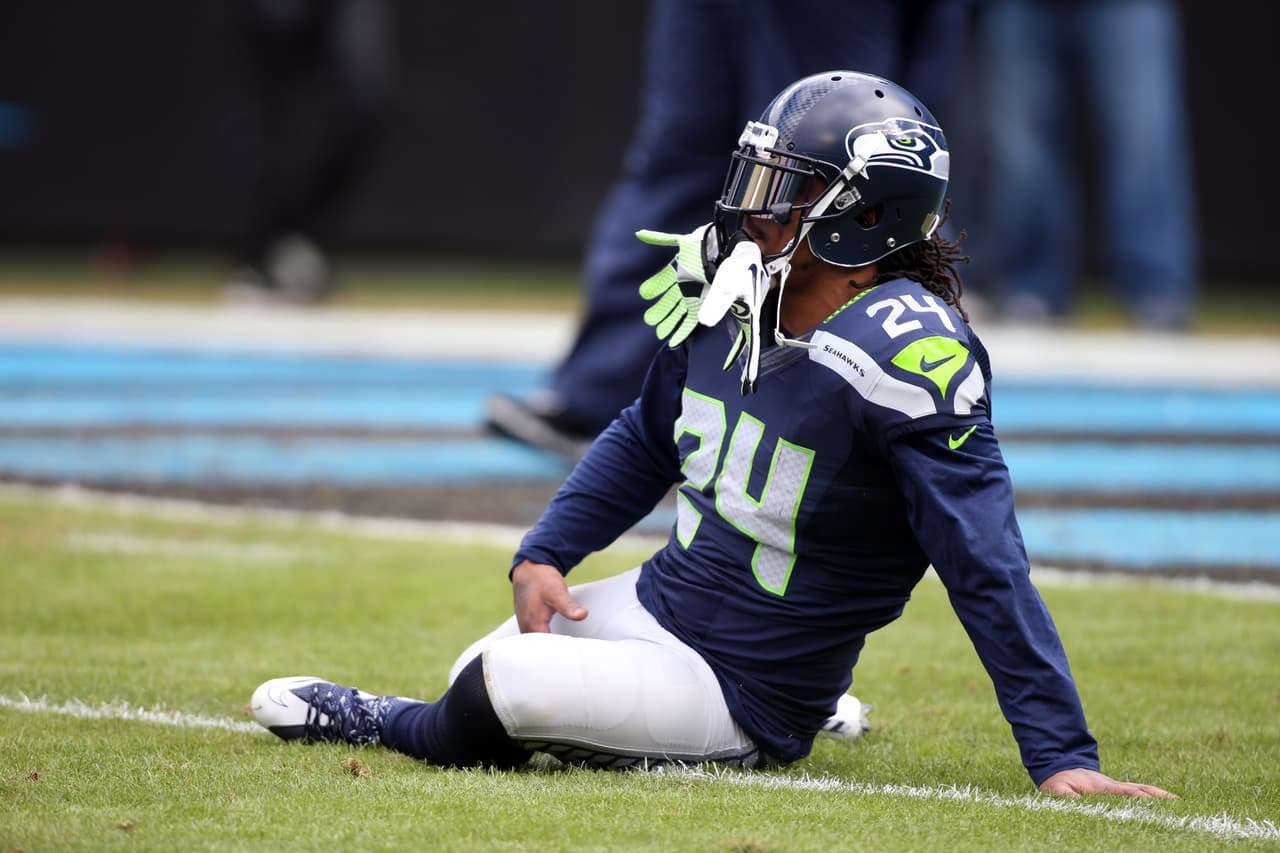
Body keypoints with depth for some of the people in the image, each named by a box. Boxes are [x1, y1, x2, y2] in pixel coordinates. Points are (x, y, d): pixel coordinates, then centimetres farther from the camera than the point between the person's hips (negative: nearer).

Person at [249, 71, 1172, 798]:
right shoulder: (730, 293, -3)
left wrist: (1062, 757, -30)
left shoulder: (904, 354, -27)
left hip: (740, 686, -8)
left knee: (490, 697, -21)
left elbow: (989, 569, -28)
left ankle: (368, 720, 14)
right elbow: (646, 438, 17)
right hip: (656, 602, 8)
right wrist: (545, 553, 5)